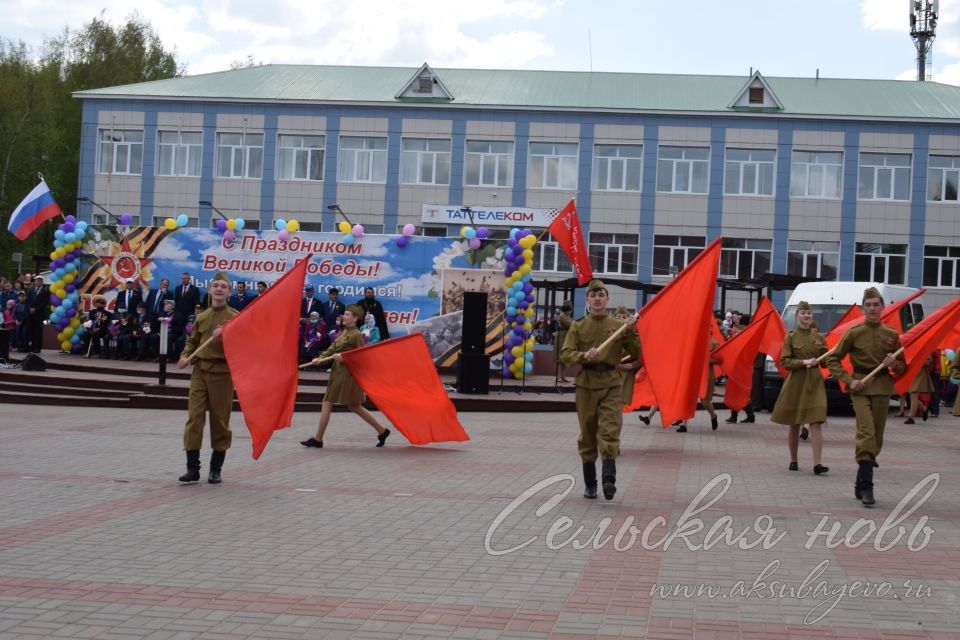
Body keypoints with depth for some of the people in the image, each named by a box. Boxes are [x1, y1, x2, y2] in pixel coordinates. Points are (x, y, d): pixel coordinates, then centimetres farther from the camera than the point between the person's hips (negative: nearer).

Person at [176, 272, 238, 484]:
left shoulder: (235, 317, -1)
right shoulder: (201, 317, 10)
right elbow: (192, 341, 20)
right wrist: (185, 356, 2)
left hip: (222, 372, -3)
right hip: (200, 371, 3)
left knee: (220, 421, 3)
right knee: (194, 418, -3)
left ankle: (216, 469, 14)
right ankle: (192, 468, 2)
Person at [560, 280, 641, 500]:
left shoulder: (618, 326, 4)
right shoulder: (578, 326, 5)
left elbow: (636, 355, 4)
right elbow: (565, 355, -4)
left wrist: (631, 332, -9)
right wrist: (584, 356, -22)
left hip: (611, 385, -1)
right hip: (585, 385, 1)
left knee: (610, 433, -14)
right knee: (587, 436, 7)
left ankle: (609, 479, -21)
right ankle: (590, 484, 16)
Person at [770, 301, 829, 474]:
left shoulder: (819, 337, 7)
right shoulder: (790, 337, 1)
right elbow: (784, 361, -5)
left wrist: (816, 361, -11)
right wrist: (804, 362, -17)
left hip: (815, 382, 1)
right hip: (795, 382, -1)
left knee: (816, 423, -11)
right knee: (794, 425, 7)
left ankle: (817, 463, -15)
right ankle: (793, 461, 21)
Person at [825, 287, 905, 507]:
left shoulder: (891, 335, 7)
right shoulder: (853, 333, -1)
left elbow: (902, 367, 16)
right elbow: (833, 360, 3)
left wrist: (894, 363, -8)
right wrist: (849, 380, -8)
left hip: (882, 388, 3)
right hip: (860, 387, -3)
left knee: (876, 437, 6)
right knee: (866, 433, -18)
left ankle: (861, 485, 19)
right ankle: (866, 487, -20)